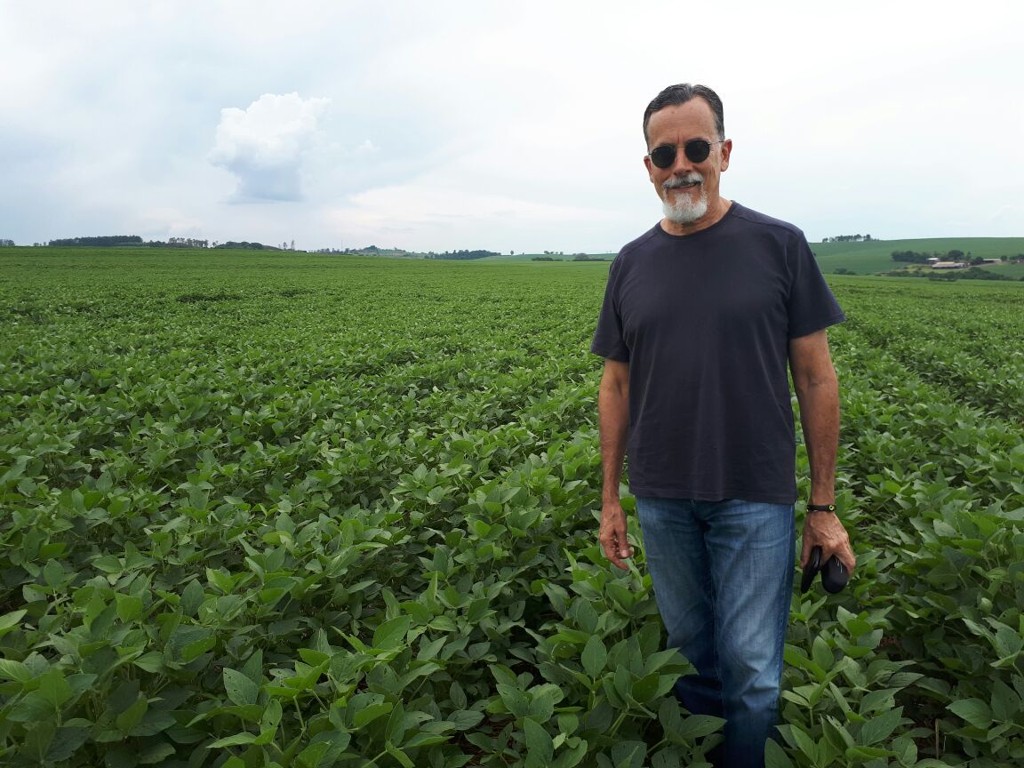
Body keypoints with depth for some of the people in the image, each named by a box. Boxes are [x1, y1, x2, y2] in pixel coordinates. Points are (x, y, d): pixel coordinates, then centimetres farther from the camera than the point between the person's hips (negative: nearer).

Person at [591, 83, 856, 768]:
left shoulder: (780, 246, -5)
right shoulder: (631, 264, 3)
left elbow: (816, 378, -2)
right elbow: (617, 386, 7)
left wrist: (824, 505, -2)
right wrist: (610, 498, 7)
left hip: (756, 498, -2)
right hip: (662, 500, 3)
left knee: (751, 667, 5)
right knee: (691, 651, 18)